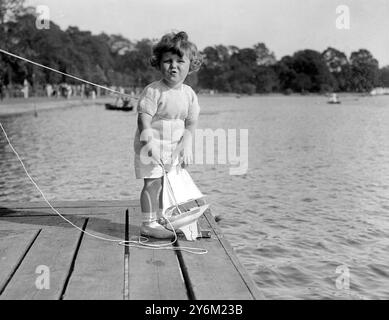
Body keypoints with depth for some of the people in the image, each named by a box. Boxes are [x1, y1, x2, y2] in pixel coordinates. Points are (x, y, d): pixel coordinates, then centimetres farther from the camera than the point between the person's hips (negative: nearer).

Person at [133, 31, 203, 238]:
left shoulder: (189, 94, 3)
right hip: (151, 146, -6)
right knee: (153, 182, -6)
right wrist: (148, 141, -27)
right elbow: (144, 118, -18)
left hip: (173, 148, 6)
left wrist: (186, 145, -6)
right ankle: (148, 224, 3)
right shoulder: (153, 91, -15)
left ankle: (161, 219, 27)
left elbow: (191, 122, 5)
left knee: (167, 183, 13)